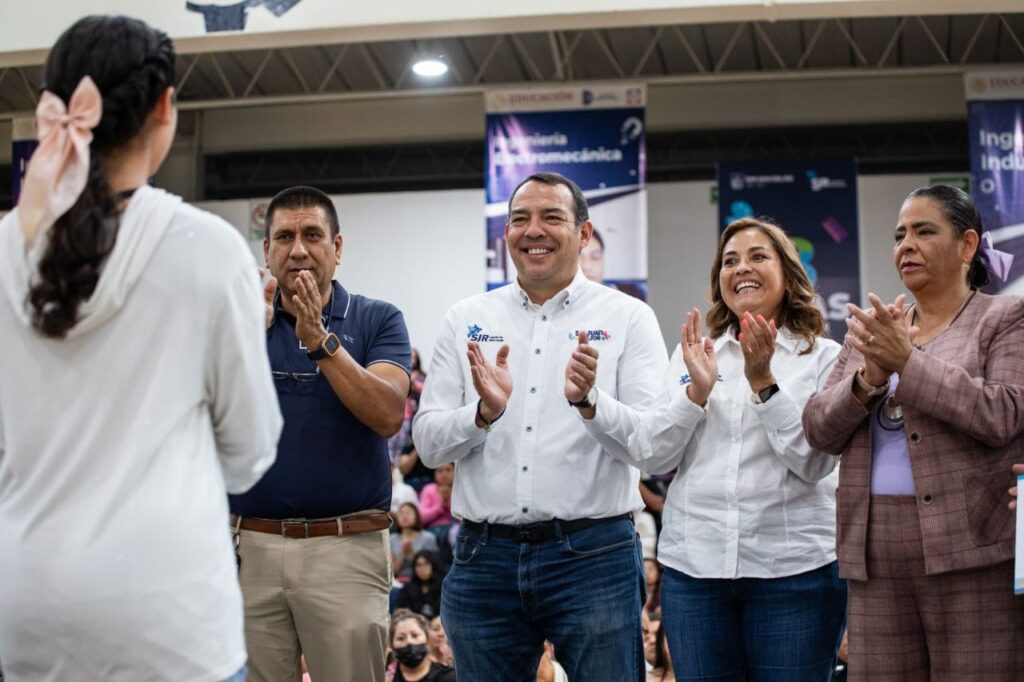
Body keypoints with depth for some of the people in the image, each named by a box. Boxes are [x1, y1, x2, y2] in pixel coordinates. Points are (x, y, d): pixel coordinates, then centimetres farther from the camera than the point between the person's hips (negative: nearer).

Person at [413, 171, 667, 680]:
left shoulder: (628, 318, 2)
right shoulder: (466, 321, 9)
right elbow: (428, 444, 4)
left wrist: (589, 403, -24)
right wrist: (484, 413, -15)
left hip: (594, 556, -2)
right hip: (485, 557, 2)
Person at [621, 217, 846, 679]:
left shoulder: (823, 357, 2)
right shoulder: (693, 353, 11)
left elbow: (815, 463, -8)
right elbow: (649, 457, 4)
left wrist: (763, 382, -15)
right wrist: (697, 391, -10)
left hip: (794, 568, -2)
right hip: (694, 567, 3)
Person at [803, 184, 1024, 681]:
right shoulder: (870, 330, 16)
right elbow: (818, 430, 8)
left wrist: (908, 362, -16)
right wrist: (870, 377, -10)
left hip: (971, 552, -4)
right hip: (876, 557, 4)